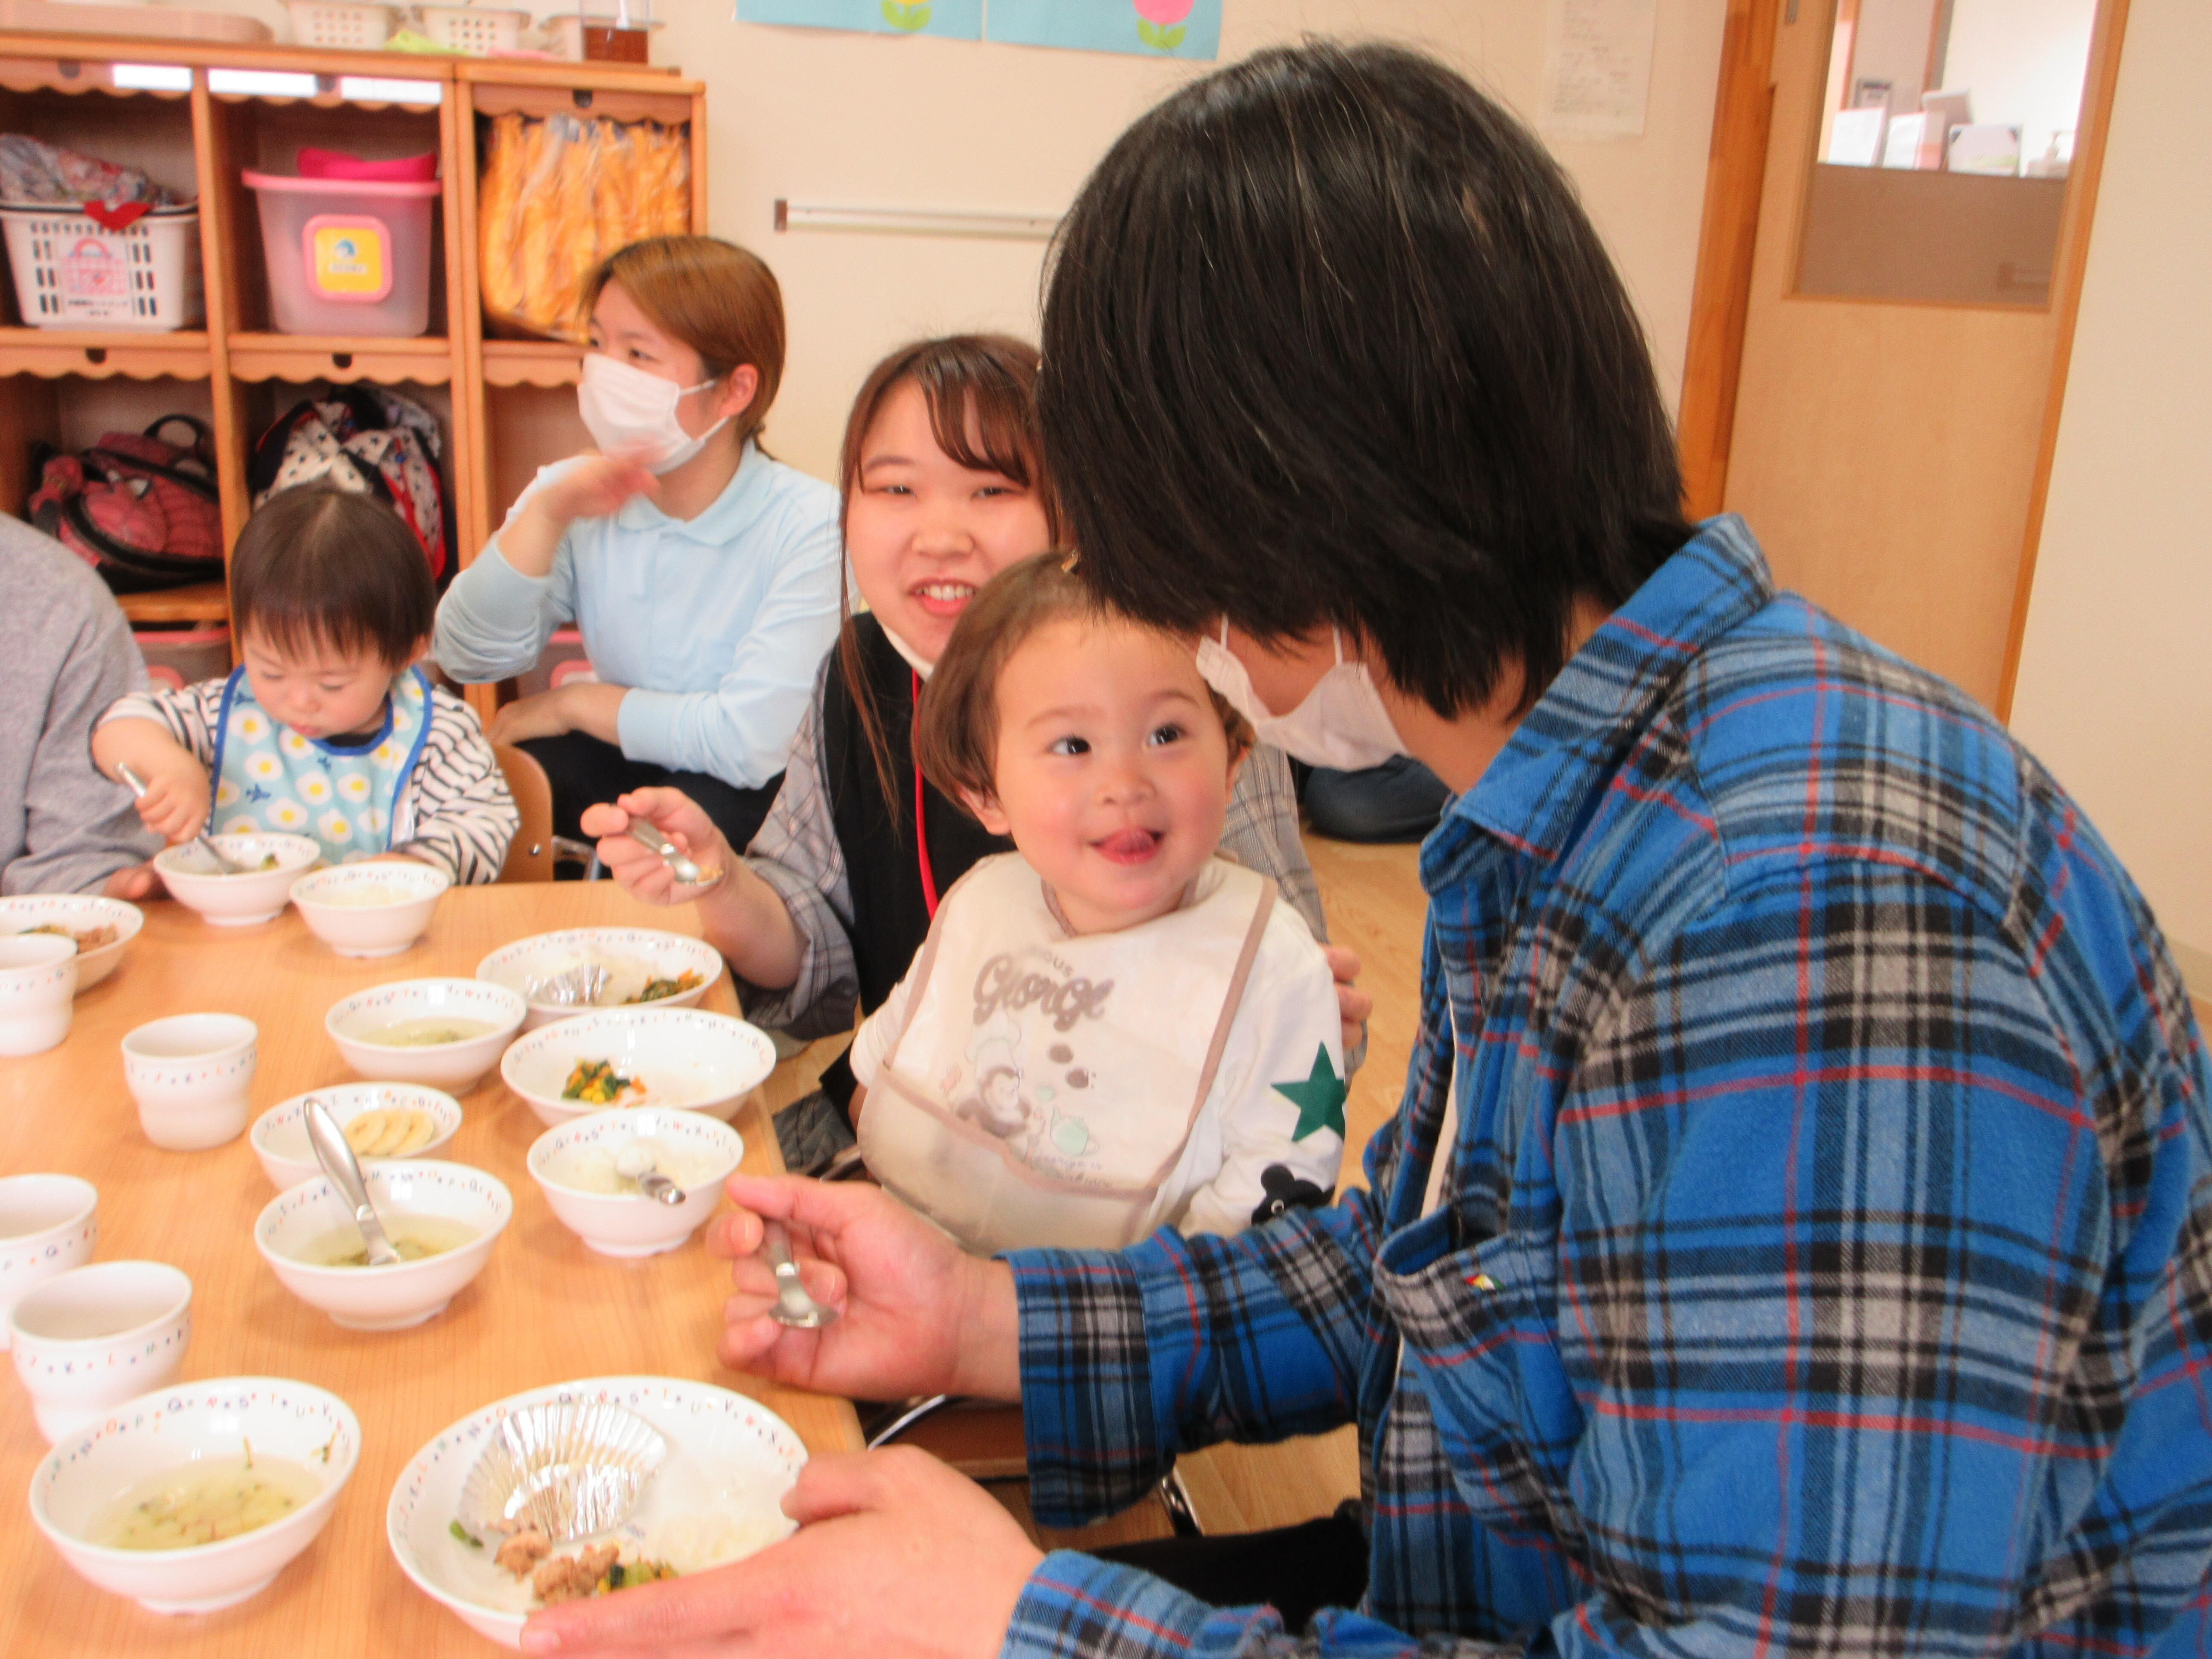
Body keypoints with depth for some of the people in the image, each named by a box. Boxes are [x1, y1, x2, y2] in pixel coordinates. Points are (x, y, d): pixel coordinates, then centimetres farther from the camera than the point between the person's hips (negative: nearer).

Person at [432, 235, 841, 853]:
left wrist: (577, 703, -12)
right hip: (622, 761, 5)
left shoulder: (809, 524, -21)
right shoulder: (577, 498, -2)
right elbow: (468, 658, -10)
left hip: (760, 790, -4)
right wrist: (547, 514, -23)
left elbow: (751, 742, -26)